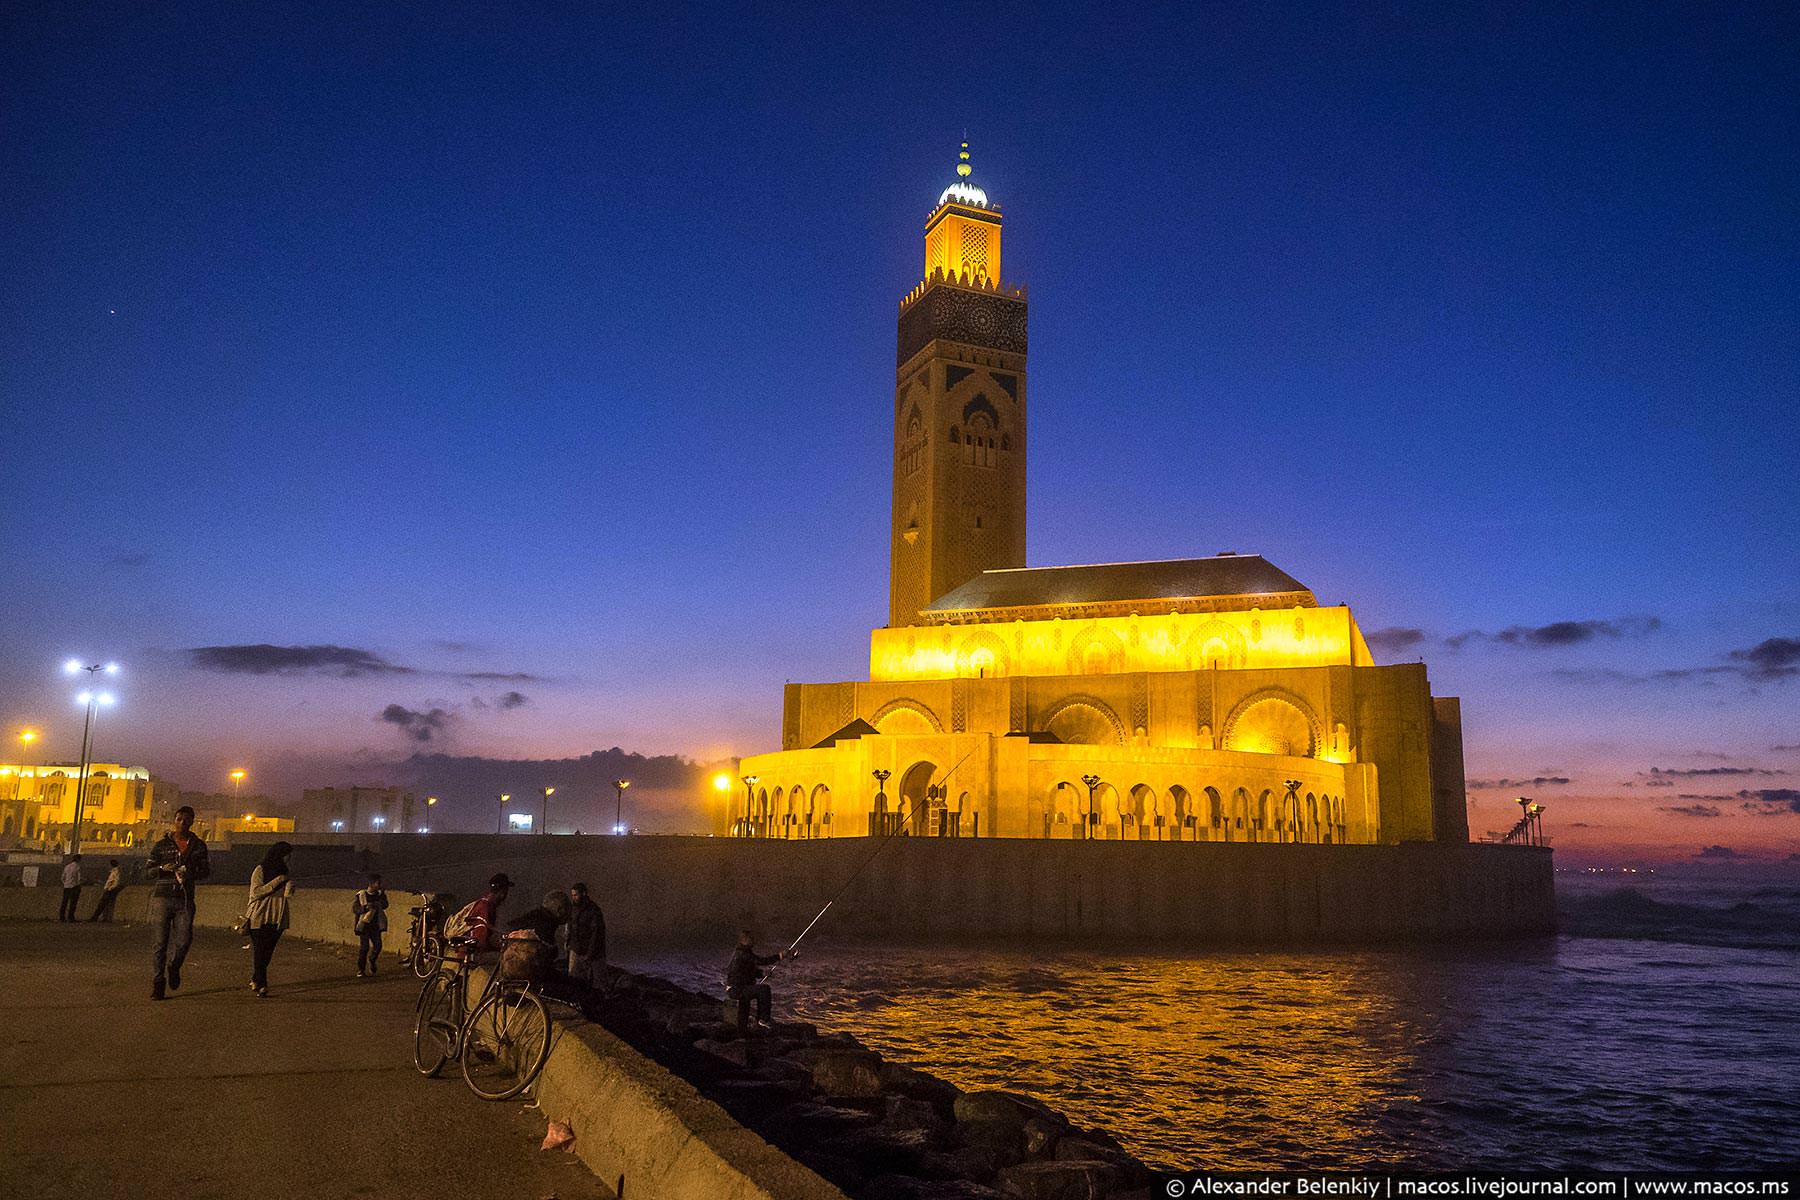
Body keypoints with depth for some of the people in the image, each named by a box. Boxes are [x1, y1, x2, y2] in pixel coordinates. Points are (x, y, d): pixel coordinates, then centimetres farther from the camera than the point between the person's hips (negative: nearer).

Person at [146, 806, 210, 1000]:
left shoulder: (198, 846, 12)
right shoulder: (162, 845, 7)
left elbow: (206, 870, 14)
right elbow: (148, 870, 8)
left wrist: (190, 873, -6)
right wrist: (163, 869, -13)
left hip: (185, 899, 1)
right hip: (161, 896, -1)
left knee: (184, 939, -7)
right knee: (159, 942, -4)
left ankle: (174, 966, 24)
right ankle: (156, 982, 5)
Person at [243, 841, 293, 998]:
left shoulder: (283, 872, 12)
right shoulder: (260, 871, -5)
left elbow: (287, 894, 5)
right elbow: (256, 892, -14)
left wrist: (289, 884, -13)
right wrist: (276, 881, -17)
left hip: (277, 919, 5)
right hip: (260, 918, -5)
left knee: (267, 952, 9)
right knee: (259, 951, -5)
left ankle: (255, 980, 23)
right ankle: (261, 985, -3)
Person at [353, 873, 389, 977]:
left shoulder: (380, 894, 6)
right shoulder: (361, 895, -4)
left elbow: (385, 905, -5)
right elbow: (354, 909, -6)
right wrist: (366, 907, -20)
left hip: (376, 925, 3)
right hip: (364, 925, -3)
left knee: (378, 945, -3)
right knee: (363, 947, -5)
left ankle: (371, 960, 25)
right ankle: (360, 970, 7)